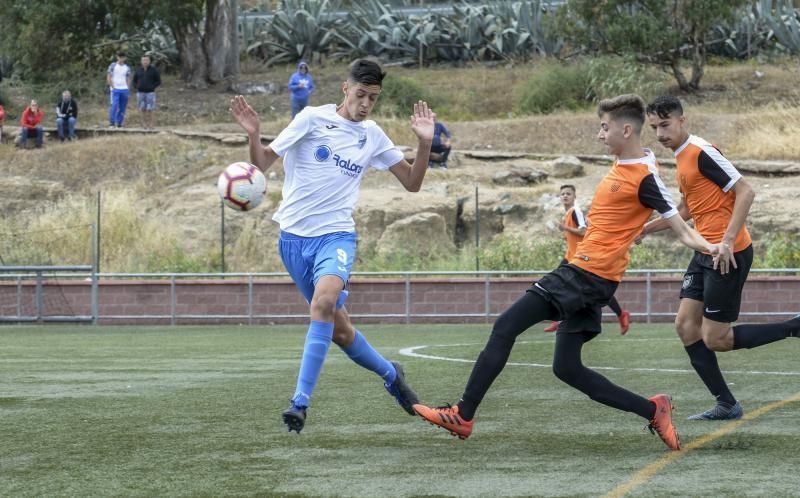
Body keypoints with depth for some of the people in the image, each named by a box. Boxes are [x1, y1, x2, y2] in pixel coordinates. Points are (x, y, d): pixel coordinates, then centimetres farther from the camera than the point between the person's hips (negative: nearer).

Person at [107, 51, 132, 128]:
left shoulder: (127, 67, 12)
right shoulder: (113, 66, 1)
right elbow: (108, 78, -1)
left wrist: (128, 89, 4)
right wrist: (113, 87, -9)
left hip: (125, 90, 4)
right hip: (115, 89, -4)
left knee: (122, 107, 3)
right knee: (114, 106, -16)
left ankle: (119, 124, 8)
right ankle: (112, 123, -11)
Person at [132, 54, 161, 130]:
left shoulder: (154, 70, -1)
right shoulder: (138, 70, 8)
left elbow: (158, 82, 1)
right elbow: (134, 81, 17)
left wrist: (152, 87, -11)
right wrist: (137, 87, 0)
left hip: (150, 93, -3)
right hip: (140, 93, 3)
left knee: (151, 109, -7)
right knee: (142, 109, 2)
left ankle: (152, 125, -3)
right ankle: (144, 124, 8)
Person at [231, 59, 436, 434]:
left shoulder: (373, 136, 7)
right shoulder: (313, 119, -2)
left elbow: (412, 183, 13)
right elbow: (262, 163, -2)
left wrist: (424, 144, -2)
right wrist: (253, 134, -22)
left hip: (336, 235, 0)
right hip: (294, 236, 0)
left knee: (324, 302, -30)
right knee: (338, 330, 5)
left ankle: (300, 402, -29)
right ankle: (389, 372, 34)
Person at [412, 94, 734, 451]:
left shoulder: (644, 177, -13)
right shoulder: (621, 164, 14)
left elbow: (678, 225, -15)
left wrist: (709, 247, -32)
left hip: (589, 275, -10)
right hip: (583, 272, 10)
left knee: (505, 327, -11)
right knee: (566, 368, 11)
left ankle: (463, 416, -10)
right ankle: (653, 410, 10)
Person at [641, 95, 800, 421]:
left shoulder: (702, 152, -15)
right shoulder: (681, 158, 14)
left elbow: (745, 192, -20)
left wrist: (728, 241, -26)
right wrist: (645, 229, 27)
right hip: (705, 254, 10)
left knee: (715, 340, -7)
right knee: (686, 325, 4)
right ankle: (726, 405, 8)